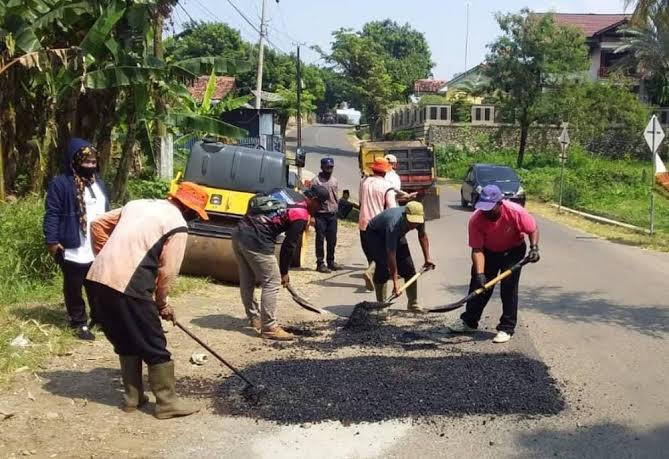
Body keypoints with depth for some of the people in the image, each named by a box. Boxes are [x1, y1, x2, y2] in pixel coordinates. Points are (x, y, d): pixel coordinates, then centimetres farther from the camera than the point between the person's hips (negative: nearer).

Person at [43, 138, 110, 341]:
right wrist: (52, 242, -16)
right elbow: (52, 215, -10)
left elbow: (107, 211, 20)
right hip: (74, 250, -6)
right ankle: (79, 323, 20)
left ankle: (99, 318, 29)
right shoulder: (60, 184, -9)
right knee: (74, 289, 8)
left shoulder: (99, 183, 13)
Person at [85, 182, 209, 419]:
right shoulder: (178, 226, -3)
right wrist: (163, 302, 10)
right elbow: (167, 272, -6)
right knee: (154, 347, 5)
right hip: (128, 287, -8)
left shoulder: (138, 204, 19)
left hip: (99, 278, 8)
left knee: (126, 343, 21)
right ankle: (167, 402, 13)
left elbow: (98, 224, 22)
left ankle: (132, 396, 29)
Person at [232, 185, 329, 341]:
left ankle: (254, 319, 34)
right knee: (272, 283, 1)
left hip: (239, 233, 9)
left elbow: (253, 202, 19)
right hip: (256, 242, -9)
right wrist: (284, 272, 10)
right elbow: (289, 245, -2)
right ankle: (269, 328, 4)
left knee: (246, 281, 19)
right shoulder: (301, 215, -5)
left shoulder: (286, 192, 16)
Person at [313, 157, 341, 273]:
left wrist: (336, 208, 15)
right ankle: (320, 263, 6)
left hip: (332, 214, 6)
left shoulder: (334, 180, 13)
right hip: (321, 214, -5)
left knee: (332, 240, 10)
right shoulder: (316, 180, -6)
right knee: (320, 239, 0)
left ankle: (331, 261, 22)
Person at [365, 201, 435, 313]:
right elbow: (391, 254, -41)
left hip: (398, 235, 6)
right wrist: (395, 281, -40)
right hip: (375, 233, -6)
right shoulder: (394, 225, -43)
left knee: (408, 267, -2)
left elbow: (422, 235, 0)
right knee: (383, 266, -21)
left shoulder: (420, 218, -24)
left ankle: (413, 304, 8)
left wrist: (427, 258, -2)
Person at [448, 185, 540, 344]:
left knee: (509, 286, -11)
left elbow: (533, 229, -15)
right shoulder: (476, 220, -29)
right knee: (478, 284, 5)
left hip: (513, 251, -2)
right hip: (488, 251, 2)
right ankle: (469, 321, 23)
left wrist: (534, 248, -31)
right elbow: (477, 250, -26)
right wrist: (480, 274, -36)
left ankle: (506, 328, 0)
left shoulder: (516, 212, -33)